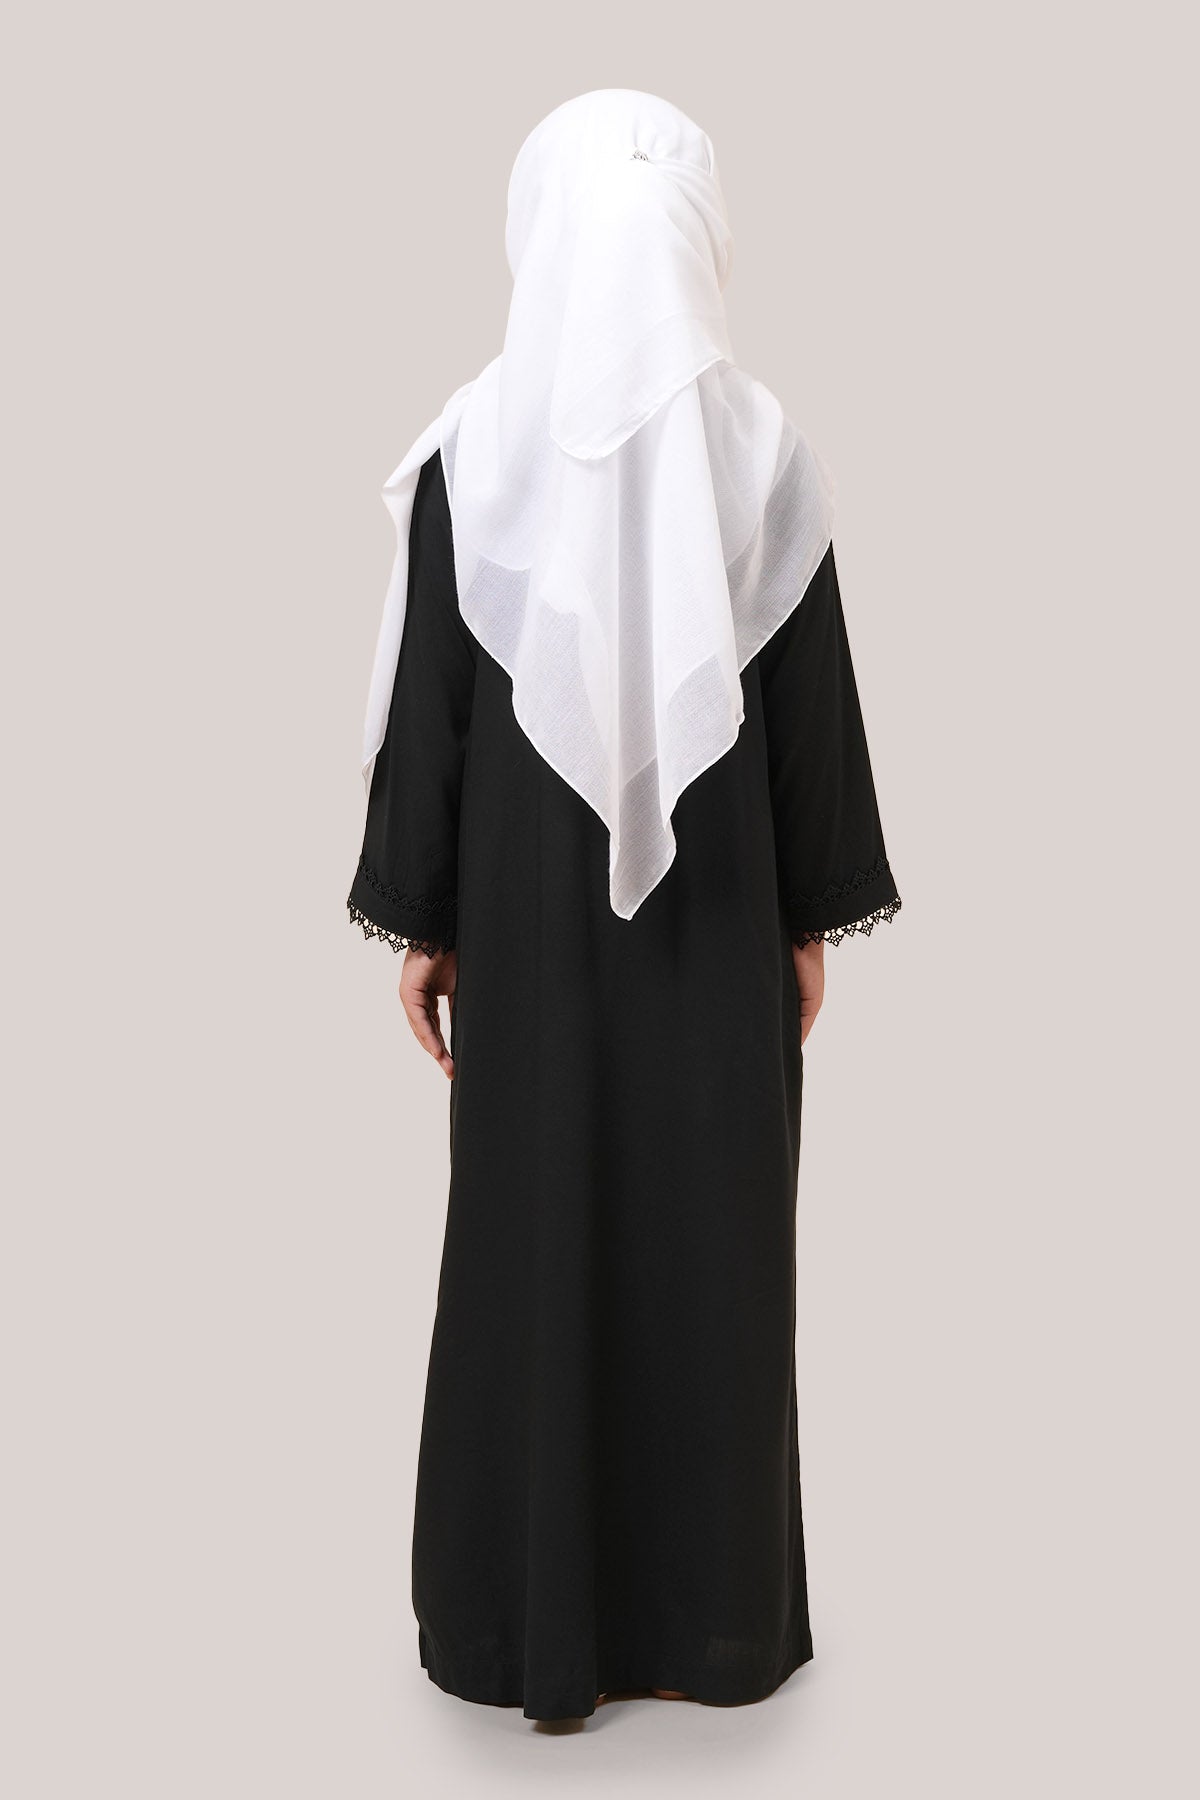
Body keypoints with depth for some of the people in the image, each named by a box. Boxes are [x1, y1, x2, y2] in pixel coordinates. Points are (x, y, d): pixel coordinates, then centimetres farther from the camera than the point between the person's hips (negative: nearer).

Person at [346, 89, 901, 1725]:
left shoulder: (469, 447, -6)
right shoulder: (763, 444, -4)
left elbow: (426, 704, -4)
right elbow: (814, 703, -2)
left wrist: (416, 921, 4)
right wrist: (814, 918, 6)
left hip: (528, 913, 0)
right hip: (717, 912, 1)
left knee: (528, 1240, 10)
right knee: (712, 1240, 10)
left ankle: (528, 1621, 23)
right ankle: (710, 1618, 24)